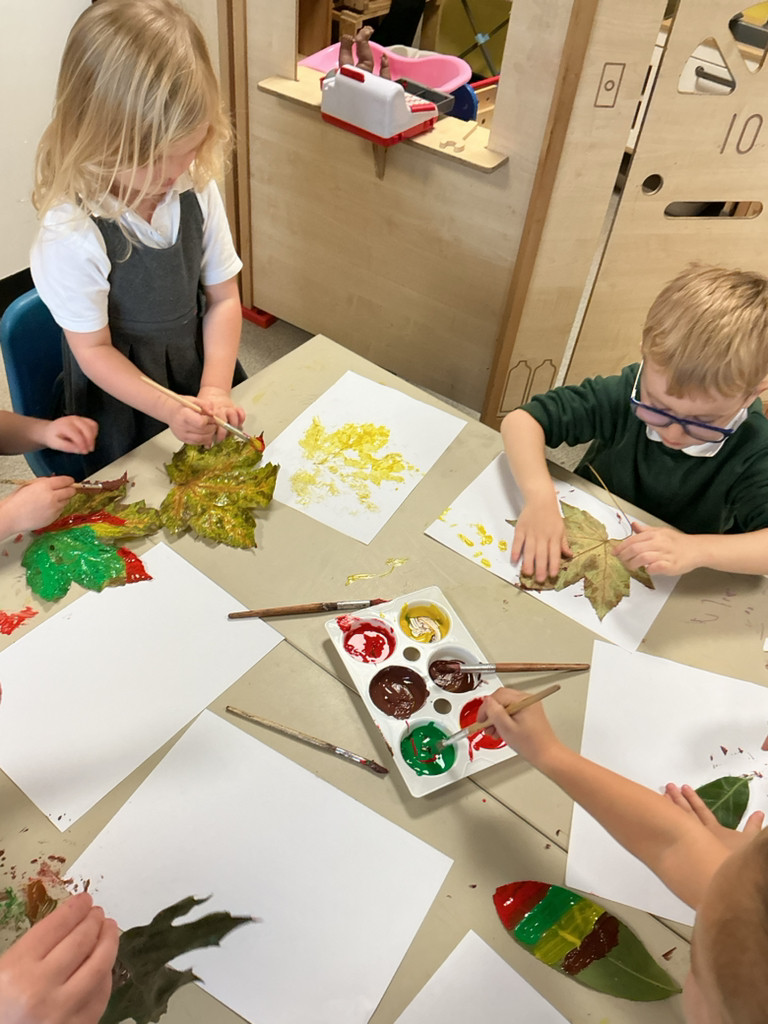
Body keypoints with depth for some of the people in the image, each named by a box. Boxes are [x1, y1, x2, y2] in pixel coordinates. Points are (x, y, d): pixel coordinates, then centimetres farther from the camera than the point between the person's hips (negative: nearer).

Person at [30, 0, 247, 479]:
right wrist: (169, 411, -29)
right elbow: (93, 350, -18)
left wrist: (215, 389, -17)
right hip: (125, 391, -4)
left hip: (204, 366, 5)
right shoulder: (71, 236, -26)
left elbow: (224, 297, -6)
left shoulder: (197, 188, -13)